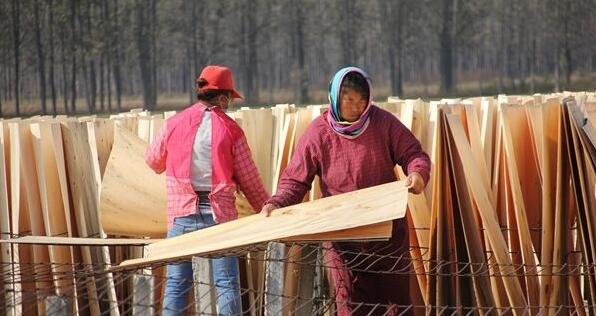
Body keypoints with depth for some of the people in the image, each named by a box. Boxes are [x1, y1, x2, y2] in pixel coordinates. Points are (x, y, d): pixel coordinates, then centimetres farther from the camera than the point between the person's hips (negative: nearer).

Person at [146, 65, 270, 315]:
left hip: (181, 213, 2)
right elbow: (249, 178, 1)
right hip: (219, 214, -1)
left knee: (176, 283, 6)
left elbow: (153, 161, 16)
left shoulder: (174, 124, 1)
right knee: (226, 283, 3)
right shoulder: (230, 129, -3)